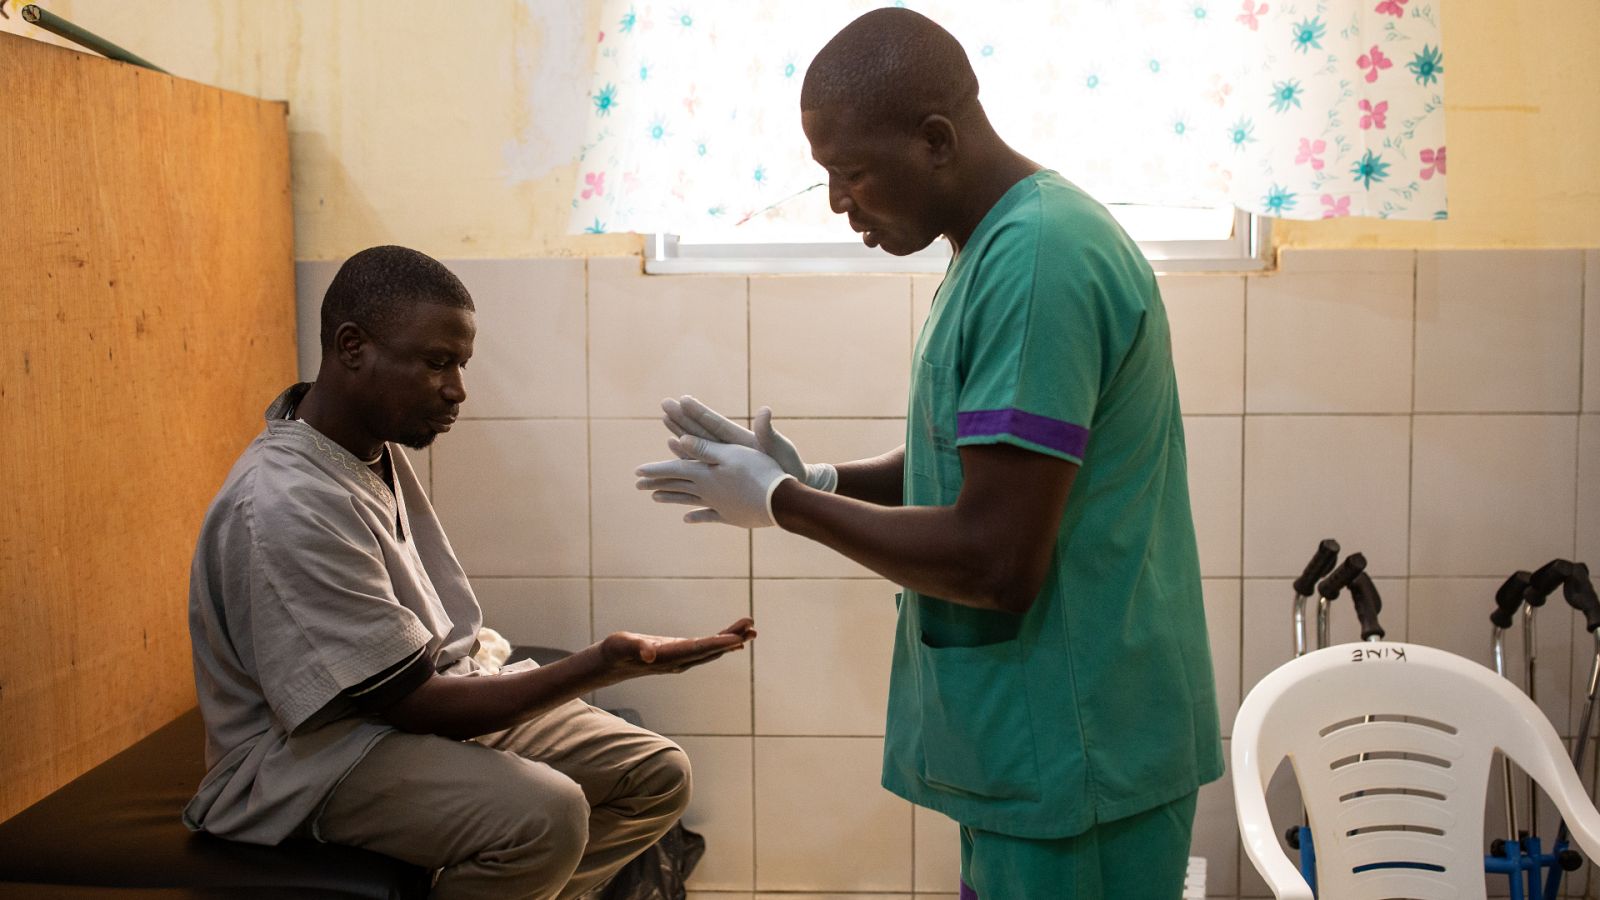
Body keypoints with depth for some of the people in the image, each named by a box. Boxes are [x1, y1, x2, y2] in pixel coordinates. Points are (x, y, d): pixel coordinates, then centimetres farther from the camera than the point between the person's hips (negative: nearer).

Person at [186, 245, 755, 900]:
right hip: (310, 755, -9)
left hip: (432, 694, 9)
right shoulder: (284, 506, -25)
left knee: (658, 775, -1)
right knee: (543, 814, -33)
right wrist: (604, 665, -26)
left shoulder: (375, 446, 6)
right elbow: (414, 703, -23)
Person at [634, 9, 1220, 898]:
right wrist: (815, 480, 3)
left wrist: (783, 503, -13)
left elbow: (994, 560, -26)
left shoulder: (1035, 259, -23)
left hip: (1077, 757, -9)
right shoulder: (1001, 240, 10)